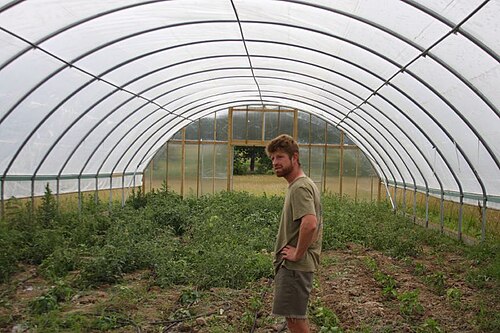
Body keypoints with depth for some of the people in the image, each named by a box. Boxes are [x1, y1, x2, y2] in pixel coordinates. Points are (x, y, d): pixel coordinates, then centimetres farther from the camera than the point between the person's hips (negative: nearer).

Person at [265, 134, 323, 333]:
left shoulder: (300, 187, -18)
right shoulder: (305, 184, 14)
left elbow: (310, 224, -33)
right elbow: (315, 224, 23)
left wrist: (298, 254, -21)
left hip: (295, 265, -10)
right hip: (291, 264, 10)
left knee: (294, 317, -4)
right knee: (296, 316, 18)